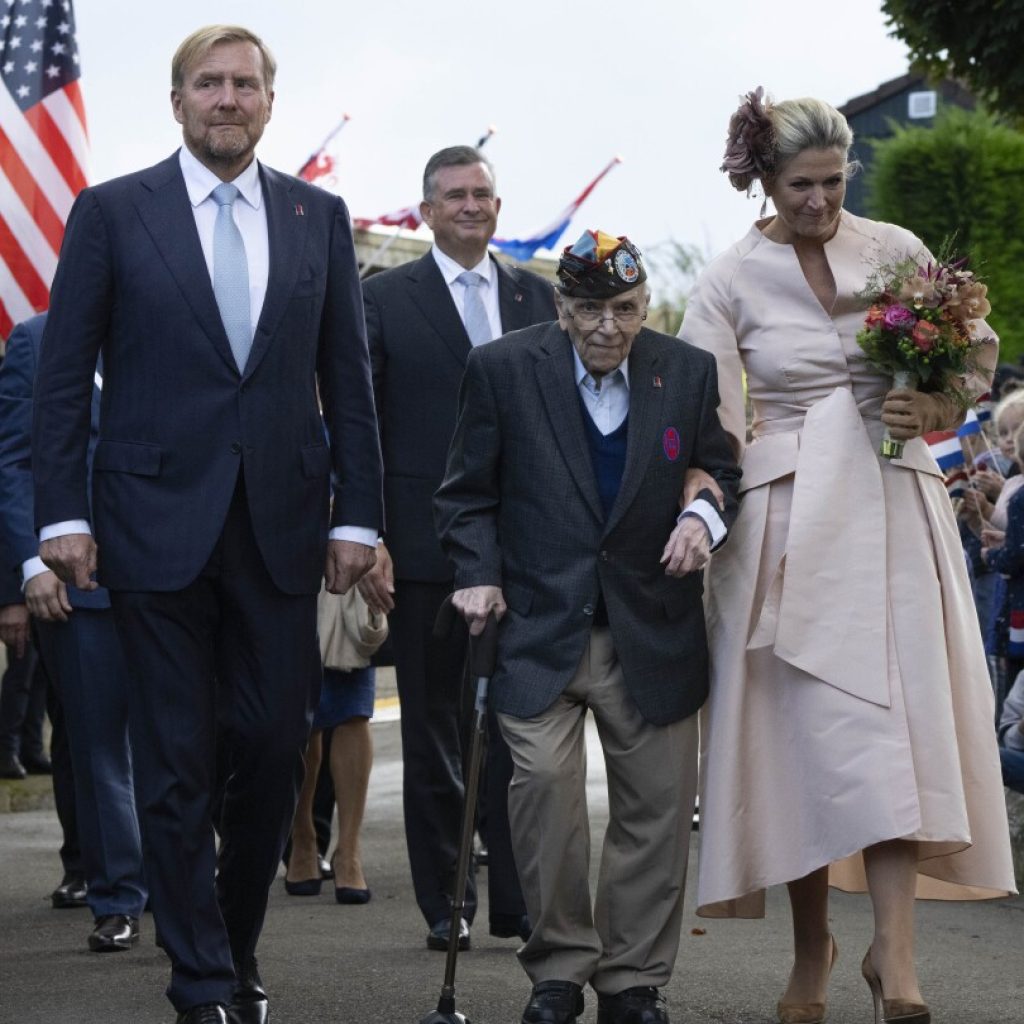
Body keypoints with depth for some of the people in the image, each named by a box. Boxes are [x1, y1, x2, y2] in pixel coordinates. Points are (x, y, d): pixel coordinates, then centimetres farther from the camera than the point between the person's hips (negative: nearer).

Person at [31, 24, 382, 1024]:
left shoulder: (318, 217, 9)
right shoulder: (111, 212, 2)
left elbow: (346, 378, 9)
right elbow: (64, 376, 1)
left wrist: (356, 514, 3)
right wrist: (62, 514, -6)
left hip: (281, 526, 2)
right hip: (157, 521, -2)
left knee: (273, 750, 4)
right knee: (176, 763, 1)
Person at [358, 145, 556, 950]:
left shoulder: (536, 297, 11)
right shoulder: (384, 300, 2)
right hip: (425, 546, -2)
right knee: (435, 729, 6)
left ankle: (518, 900, 6)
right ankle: (446, 904, 13)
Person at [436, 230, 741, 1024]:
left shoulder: (689, 373, 3)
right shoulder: (503, 371, -2)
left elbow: (723, 472, 12)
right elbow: (468, 495, 4)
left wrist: (705, 517, -10)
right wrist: (480, 574, -10)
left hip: (652, 630, 2)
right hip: (540, 627, -2)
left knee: (658, 801, 2)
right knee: (545, 782, -16)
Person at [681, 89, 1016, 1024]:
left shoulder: (895, 250, 4)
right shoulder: (730, 282, 1)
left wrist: (937, 411, -9)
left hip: (892, 504, 1)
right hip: (788, 517, -1)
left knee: (895, 716, -9)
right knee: (805, 724, -2)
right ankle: (812, 948, 10)